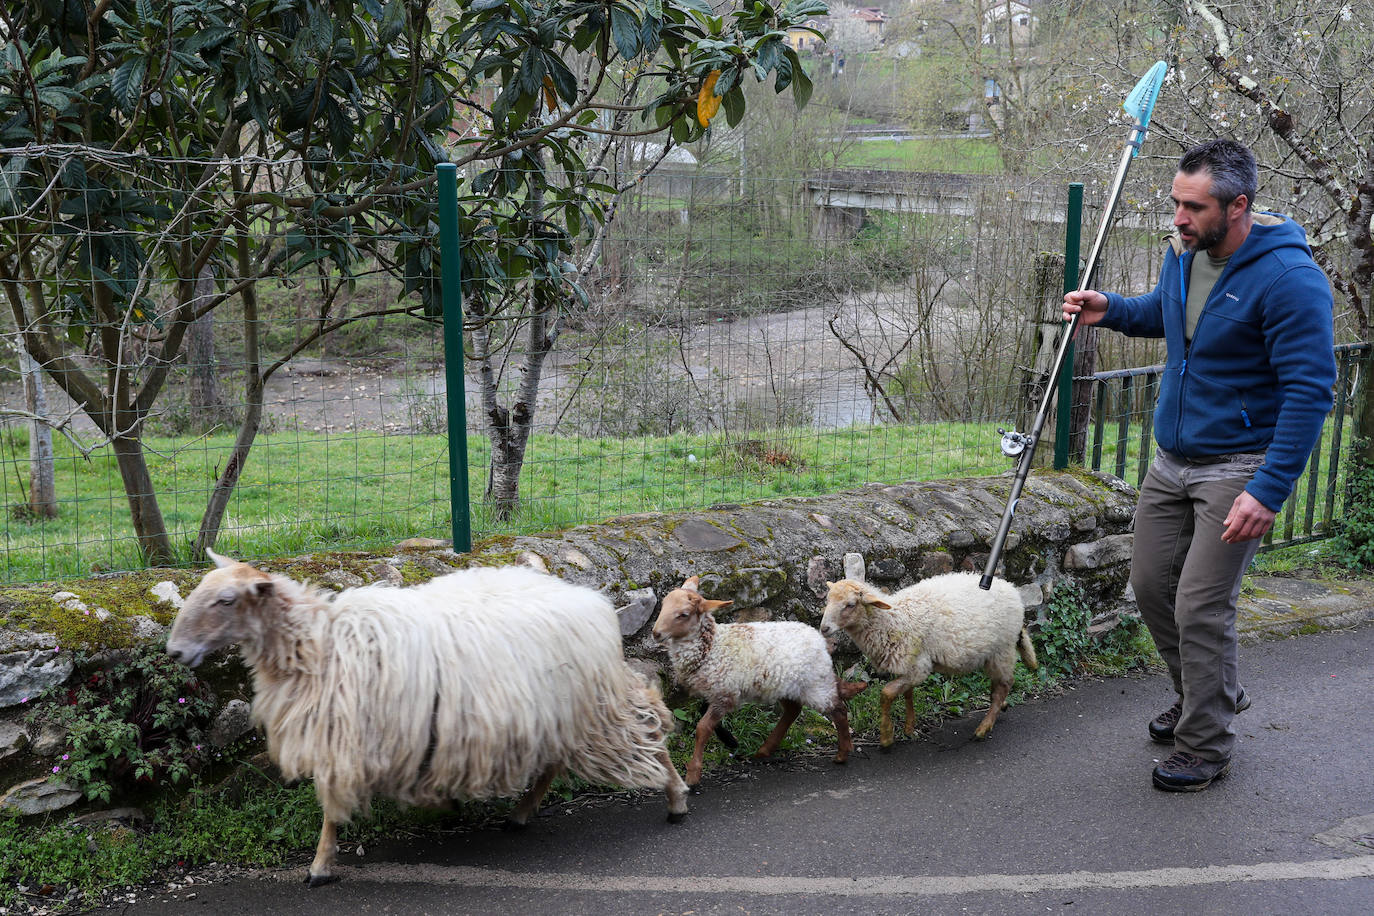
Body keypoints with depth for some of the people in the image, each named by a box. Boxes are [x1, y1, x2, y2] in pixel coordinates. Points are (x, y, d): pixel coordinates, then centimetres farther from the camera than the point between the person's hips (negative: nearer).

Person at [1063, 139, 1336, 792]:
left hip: (1238, 465, -8)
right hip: (1171, 457, 8)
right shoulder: (1184, 252, 2)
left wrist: (1269, 491, -26)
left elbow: (1310, 391, -22)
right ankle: (1208, 696, 37)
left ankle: (1204, 747, 13)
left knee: (1201, 608, -6)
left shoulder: (1288, 277, -22)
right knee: (1151, 585, 13)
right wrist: (1110, 310, 4)